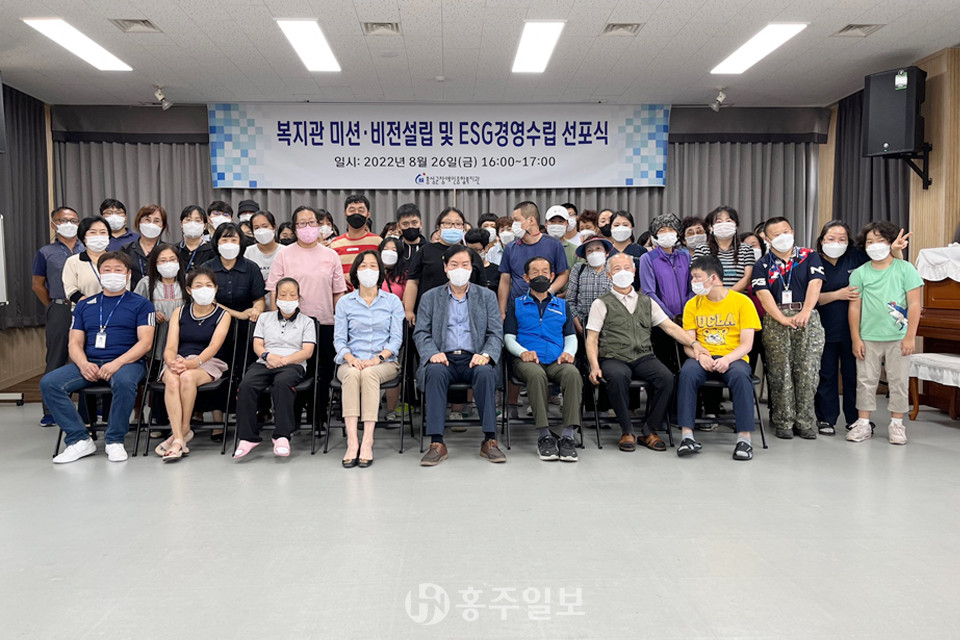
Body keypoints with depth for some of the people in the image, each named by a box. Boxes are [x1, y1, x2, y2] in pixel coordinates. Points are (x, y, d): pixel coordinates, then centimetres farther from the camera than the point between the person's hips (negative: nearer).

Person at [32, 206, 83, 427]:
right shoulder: (45, 253, 6)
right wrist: (56, 308, 8)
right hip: (59, 311, -1)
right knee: (55, 361, 2)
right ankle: (50, 411, 9)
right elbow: (38, 285, 11)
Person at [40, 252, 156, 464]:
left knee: (124, 382, -39)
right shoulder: (85, 306, 21)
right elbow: (75, 343, 13)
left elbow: (145, 342, -3)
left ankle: (114, 440, -18)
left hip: (126, 361, -4)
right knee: (49, 383, -21)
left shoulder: (140, 304, 9)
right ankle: (79, 440, -14)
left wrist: (117, 363, -18)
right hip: (89, 363, 4)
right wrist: (83, 364, -10)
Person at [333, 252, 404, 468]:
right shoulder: (345, 302, 11)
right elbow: (339, 339, 6)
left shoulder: (392, 301, 9)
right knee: (352, 373, -34)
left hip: (384, 362, -1)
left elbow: (396, 338, 1)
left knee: (369, 374, -35)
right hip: (352, 362, 1)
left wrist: (377, 358, -16)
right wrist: (351, 358, -15)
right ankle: (352, 441, -40)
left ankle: (367, 442, -39)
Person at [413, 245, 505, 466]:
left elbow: (496, 333, 8)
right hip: (443, 358, 0)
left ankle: (490, 440, -27)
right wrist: (432, 353, -14)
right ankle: (437, 443, -33)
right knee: (435, 371, -34)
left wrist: (486, 354, -13)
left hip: (473, 359, 0)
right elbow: (420, 332, 7)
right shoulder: (430, 297, 16)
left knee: (485, 372, -33)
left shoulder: (487, 296, 16)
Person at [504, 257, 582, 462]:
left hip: (556, 361, 2)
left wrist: (568, 352, -3)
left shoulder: (562, 305, 26)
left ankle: (568, 435, -35)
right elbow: (508, 337, 12)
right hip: (528, 361, -2)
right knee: (536, 374, -39)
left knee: (573, 374, -34)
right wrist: (522, 352, -10)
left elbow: (571, 336, 20)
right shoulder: (517, 305, 20)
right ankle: (544, 436, -34)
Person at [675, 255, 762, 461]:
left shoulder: (742, 302, 1)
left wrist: (727, 359, -23)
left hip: (733, 358, -2)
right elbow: (688, 343, 4)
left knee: (741, 375, -36)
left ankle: (744, 438, -28)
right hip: (703, 359, 2)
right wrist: (700, 355, -18)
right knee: (687, 373, -32)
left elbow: (747, 344, -5)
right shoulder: (693, 304, 9)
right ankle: (687, 436, -30)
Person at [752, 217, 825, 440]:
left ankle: (806, 422, 6)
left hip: (807, 319, 0)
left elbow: (815, 284, -2)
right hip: (775, 321, 0)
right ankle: (784, 422, 7)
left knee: (807, 371, -2)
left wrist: (805, 312, -18)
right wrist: (782, 319, -16)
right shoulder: (763, 265, 10)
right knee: (780, 373, -1)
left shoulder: (809, 256, 11)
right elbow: (763, 294, -3)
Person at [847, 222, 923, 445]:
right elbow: (855, 307, 3)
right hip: (868, 338, 1)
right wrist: (856, 338, -2)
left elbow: (914, 304, -2)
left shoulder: (905, 269, 0)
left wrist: (910, 336, -8)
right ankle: (863, 423, 15)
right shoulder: (859, 273, 3)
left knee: (898, 381, 7)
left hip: (898, 338, -1)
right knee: (866, 380, 6)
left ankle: (896, 424, 20)